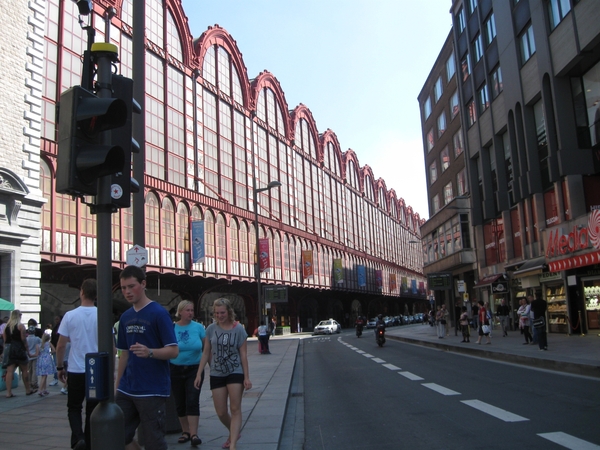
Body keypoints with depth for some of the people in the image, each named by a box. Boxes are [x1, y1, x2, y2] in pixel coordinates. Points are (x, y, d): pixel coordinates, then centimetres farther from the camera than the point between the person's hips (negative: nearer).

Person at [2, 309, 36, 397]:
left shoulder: (6, 326, 8)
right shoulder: (21, 326, -7)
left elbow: (5, 340, 9)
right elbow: (23, 339, -11)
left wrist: (8, 347, 15)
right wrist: (26, 348, -2)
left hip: (9, 349, 4)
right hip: (19, 349, -4)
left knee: (9, 371, 1)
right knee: (24, 370, 8)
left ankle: (8, 392, -3)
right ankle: (28, 390, 17)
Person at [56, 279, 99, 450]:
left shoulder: (70, 316, -6)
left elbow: (61, 346, -3)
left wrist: (60, 367, 10)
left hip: (75, 371, 0)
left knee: (74, 408, 14)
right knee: (92, 410, 11)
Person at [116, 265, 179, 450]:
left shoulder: (159, 313, -10)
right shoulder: (125, 317, 10)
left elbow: (174, 351, -14)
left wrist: (150, 352, -31)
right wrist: (117, 385, 14)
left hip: (152, 391, -7)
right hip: (127, 390, 7)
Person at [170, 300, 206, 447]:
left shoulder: (198, 327, -4)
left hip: (194, 369, -1)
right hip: (176, 370, 1)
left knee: (192, 401, -10)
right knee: (180, 403, 9)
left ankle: (194, 434, -8)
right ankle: (185, 431, 24)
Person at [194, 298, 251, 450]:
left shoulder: (238, 328, -8)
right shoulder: (211, 329, -2)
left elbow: (243, 354, -6)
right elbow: (206, 353, 4)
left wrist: (246, 377, -7)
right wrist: (199, 374, 1)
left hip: (236, 373, -3)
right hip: (216, 374, 3)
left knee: (235, 409, -5)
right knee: (221, 412, 7)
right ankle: (234, 433, 33)